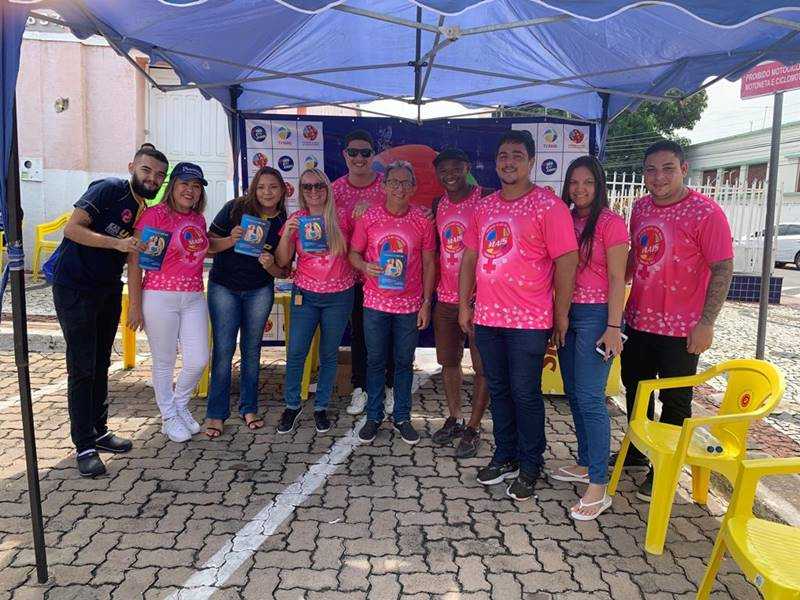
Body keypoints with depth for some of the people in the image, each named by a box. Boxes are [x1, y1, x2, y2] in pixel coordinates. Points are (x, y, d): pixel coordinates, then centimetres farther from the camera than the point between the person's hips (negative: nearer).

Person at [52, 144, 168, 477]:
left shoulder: (146, 211, 9)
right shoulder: (109, 189, -12)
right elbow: (72, 227, -19)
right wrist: (117, 243, -25)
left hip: (108, 293, 7)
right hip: (75, 289, -7)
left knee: (101, 365, 15)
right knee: (82, 368, -4)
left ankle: (99, 431, 27)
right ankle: (84, 446, 5)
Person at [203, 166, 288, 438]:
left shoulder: (284, 224, -4)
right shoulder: (235, 208, -9)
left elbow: (283, 272, 0)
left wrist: (270, 265, -22)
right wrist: (230, 240, -24)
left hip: (260, 291, 2)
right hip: (223, 288, -1)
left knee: (251, 349, 10)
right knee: (223, 350, -2)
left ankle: (249, 408, 23)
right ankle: (216, 413, 10)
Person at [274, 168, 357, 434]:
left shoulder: (342, 217, -3)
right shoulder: (296, 220, 0)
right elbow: (282, 261, -1)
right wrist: (287, 234, -18)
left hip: (339, 295, 0)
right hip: (305, 294, 1)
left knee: (329, 354, 9)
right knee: (296, 352, 1)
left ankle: (321, 407, 25)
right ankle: (292, 405, 21)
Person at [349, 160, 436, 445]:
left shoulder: (422, 221, -2)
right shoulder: (368, 217, -2)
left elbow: (429, 264, 2)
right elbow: (353, 253, 5)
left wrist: (426, 303, -1)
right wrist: (365, 267, -18)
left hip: (410, 304, 0)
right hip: (375, 303, 0)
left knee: (404, 362, 10)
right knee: (375, 361, 10)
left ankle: (402, 417, 26)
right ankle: (373, 416, 25)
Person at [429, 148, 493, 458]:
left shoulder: (486, 199, -7)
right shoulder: (437, 206, 10)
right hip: (446, 297, 6)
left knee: (482, 365, 2)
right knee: (449, 360, 15)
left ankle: (473, 429, 14)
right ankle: (454, 419, 31)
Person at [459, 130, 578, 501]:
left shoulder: (548, 205, -8)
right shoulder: (485, 207, 11)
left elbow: (566, 261, -10)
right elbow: (470, 257, 15)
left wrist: (561, 314, -10)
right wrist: (464, 304, 11)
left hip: (529, 320, -6)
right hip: (487, 317, 6)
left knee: (525, 394, 3)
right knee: (498, 390, 15)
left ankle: (529, 467, 21)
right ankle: (504, 457, 31)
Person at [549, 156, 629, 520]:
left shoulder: (610, 222, -7)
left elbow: (617, 279, -10)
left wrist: (613, 327, -16)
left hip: (595, 314, -7)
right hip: (566, 313, 7)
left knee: (589, 398, -9)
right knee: (573, 394, 13)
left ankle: (598, 487, -2)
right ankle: (585, 464, 28)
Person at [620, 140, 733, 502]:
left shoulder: (705, 212, -14)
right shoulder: (641, 208, 5)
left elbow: (723, 269, -15)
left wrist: (706, 323, -20)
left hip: (681, 328, -6)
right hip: (638, 320, 7)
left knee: (674, 402, 8)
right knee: (635, 388, 20)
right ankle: (636, 453, 40)